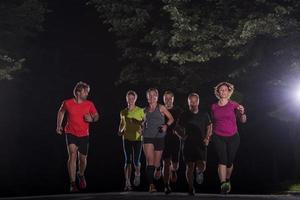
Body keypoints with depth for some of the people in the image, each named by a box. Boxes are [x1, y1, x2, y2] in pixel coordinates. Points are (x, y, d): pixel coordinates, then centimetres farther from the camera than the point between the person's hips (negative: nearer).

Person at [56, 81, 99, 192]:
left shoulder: (89, 104, -5)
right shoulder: (67, 103, -8)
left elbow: (96, 116, 8)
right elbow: (61, 112, 12)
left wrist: (92, 119, -15)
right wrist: (59, 126, 9)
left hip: (84, 135, 3)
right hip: (71, 133, -2)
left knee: (83, 159, 11)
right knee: (72, 155, -21)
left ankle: (81, 175, 45)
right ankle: (72, 183, -16)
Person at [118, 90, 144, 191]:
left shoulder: (140, 111, -2)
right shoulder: (123, 112, 7)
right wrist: (120, 130, 0)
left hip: (137, 138, -2)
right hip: (127, 138, 2)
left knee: (136, 161, -2)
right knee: (127, 161, -3)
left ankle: (137, 174, 31)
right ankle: (127, 183, 0)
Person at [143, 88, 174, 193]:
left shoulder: (161, 108, 2)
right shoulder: (146, 110, 11)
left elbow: (171, 118, 3)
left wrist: (166, 125, -15)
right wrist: (143, 131, 13)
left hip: (159, 137, -1)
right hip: (148, 137, 1)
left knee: (156, 161, 6)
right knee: (150, 160, -14)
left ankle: (158, 169, 45)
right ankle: (151, 185, -16)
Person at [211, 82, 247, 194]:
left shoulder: (234, 105, 2)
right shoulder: (214, 107, 8)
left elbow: (243, 121, -3)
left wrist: (242, 113, -22)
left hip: (233, 137, 0)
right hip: (218, 137, 0)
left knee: (230, 161, 4)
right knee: (222, 159, -17)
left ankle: (227, 180, 30)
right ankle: (223, 185, -24)